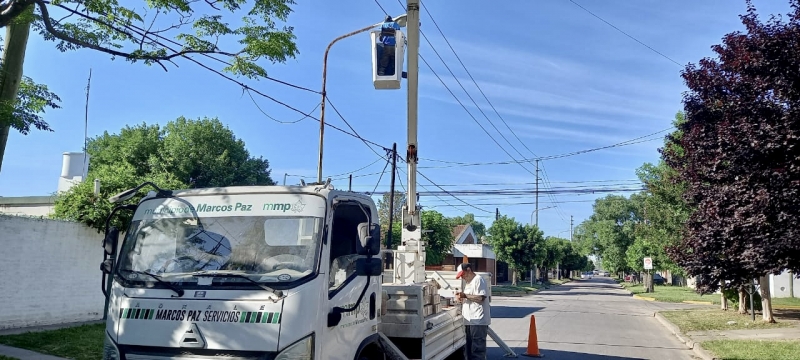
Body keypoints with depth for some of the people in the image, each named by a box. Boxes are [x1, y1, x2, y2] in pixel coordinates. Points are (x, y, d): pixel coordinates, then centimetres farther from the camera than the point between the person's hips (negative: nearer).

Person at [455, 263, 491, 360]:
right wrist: (462, 297, 8)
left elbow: (480, 297, -20)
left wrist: (465, 295, -16)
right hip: (470, 320, 10)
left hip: (478, 320, -10)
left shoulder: (478, 280, -10)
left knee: (477, 348, -7)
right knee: (470, 347, 14)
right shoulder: (469, 282, 20)